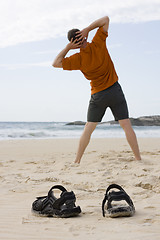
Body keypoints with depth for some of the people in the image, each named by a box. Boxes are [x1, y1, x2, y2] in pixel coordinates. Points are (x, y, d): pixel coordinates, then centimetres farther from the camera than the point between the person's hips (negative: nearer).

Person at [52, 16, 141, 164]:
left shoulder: (78, 59, -13)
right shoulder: (98, 44, -11)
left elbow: (56, 63, -6)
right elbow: (105, 19, -3)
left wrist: (68, 47, -11)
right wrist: (87, 29, -11)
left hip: (98, 95, -1)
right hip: (115, 90, 1)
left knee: (88, 128, 8)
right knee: (126, 125, 2)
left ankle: (77, 161, 8)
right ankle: (138, 158, 2)